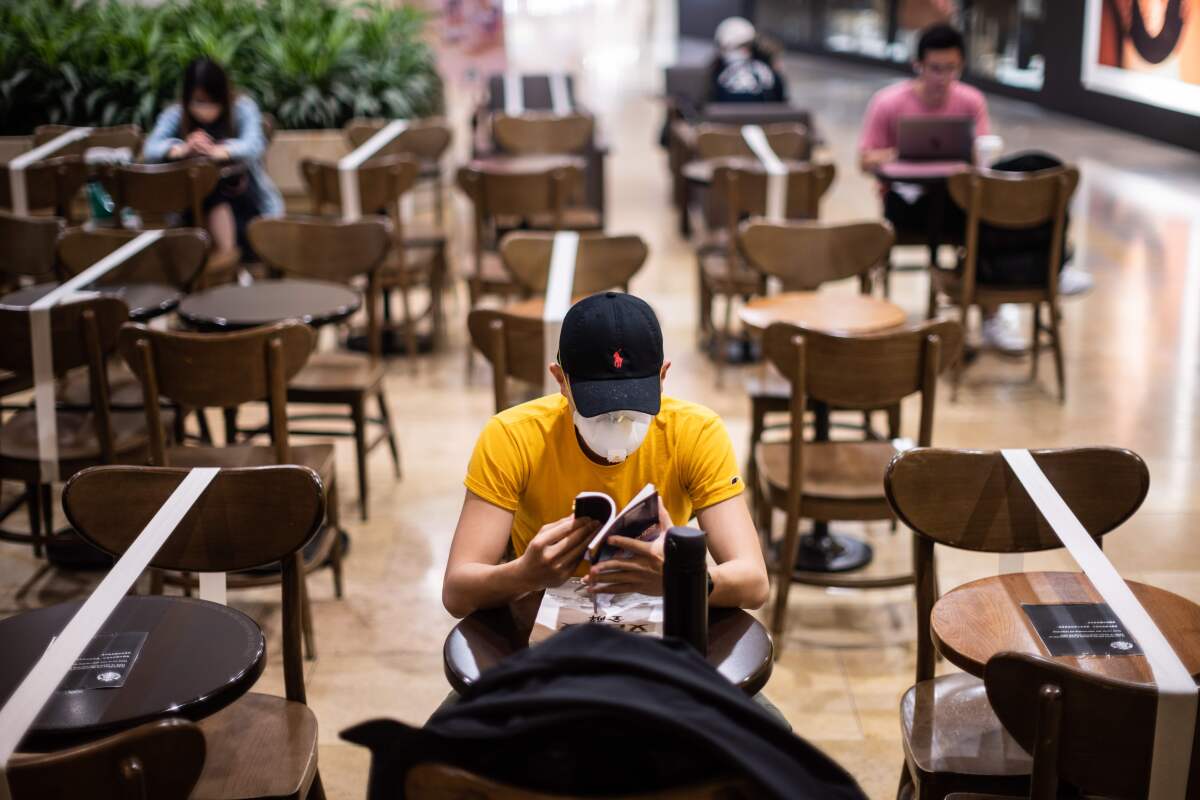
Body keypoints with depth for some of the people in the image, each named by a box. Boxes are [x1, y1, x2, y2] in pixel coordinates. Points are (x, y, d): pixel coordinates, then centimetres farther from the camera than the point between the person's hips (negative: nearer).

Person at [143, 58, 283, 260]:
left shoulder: (242, 108, -11)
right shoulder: (175, 115, -7)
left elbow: (254, 145, -30)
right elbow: (150, 148, -22)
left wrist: (217, 151, -51)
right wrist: (182, 149, -45)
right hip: (198, 202, 1)